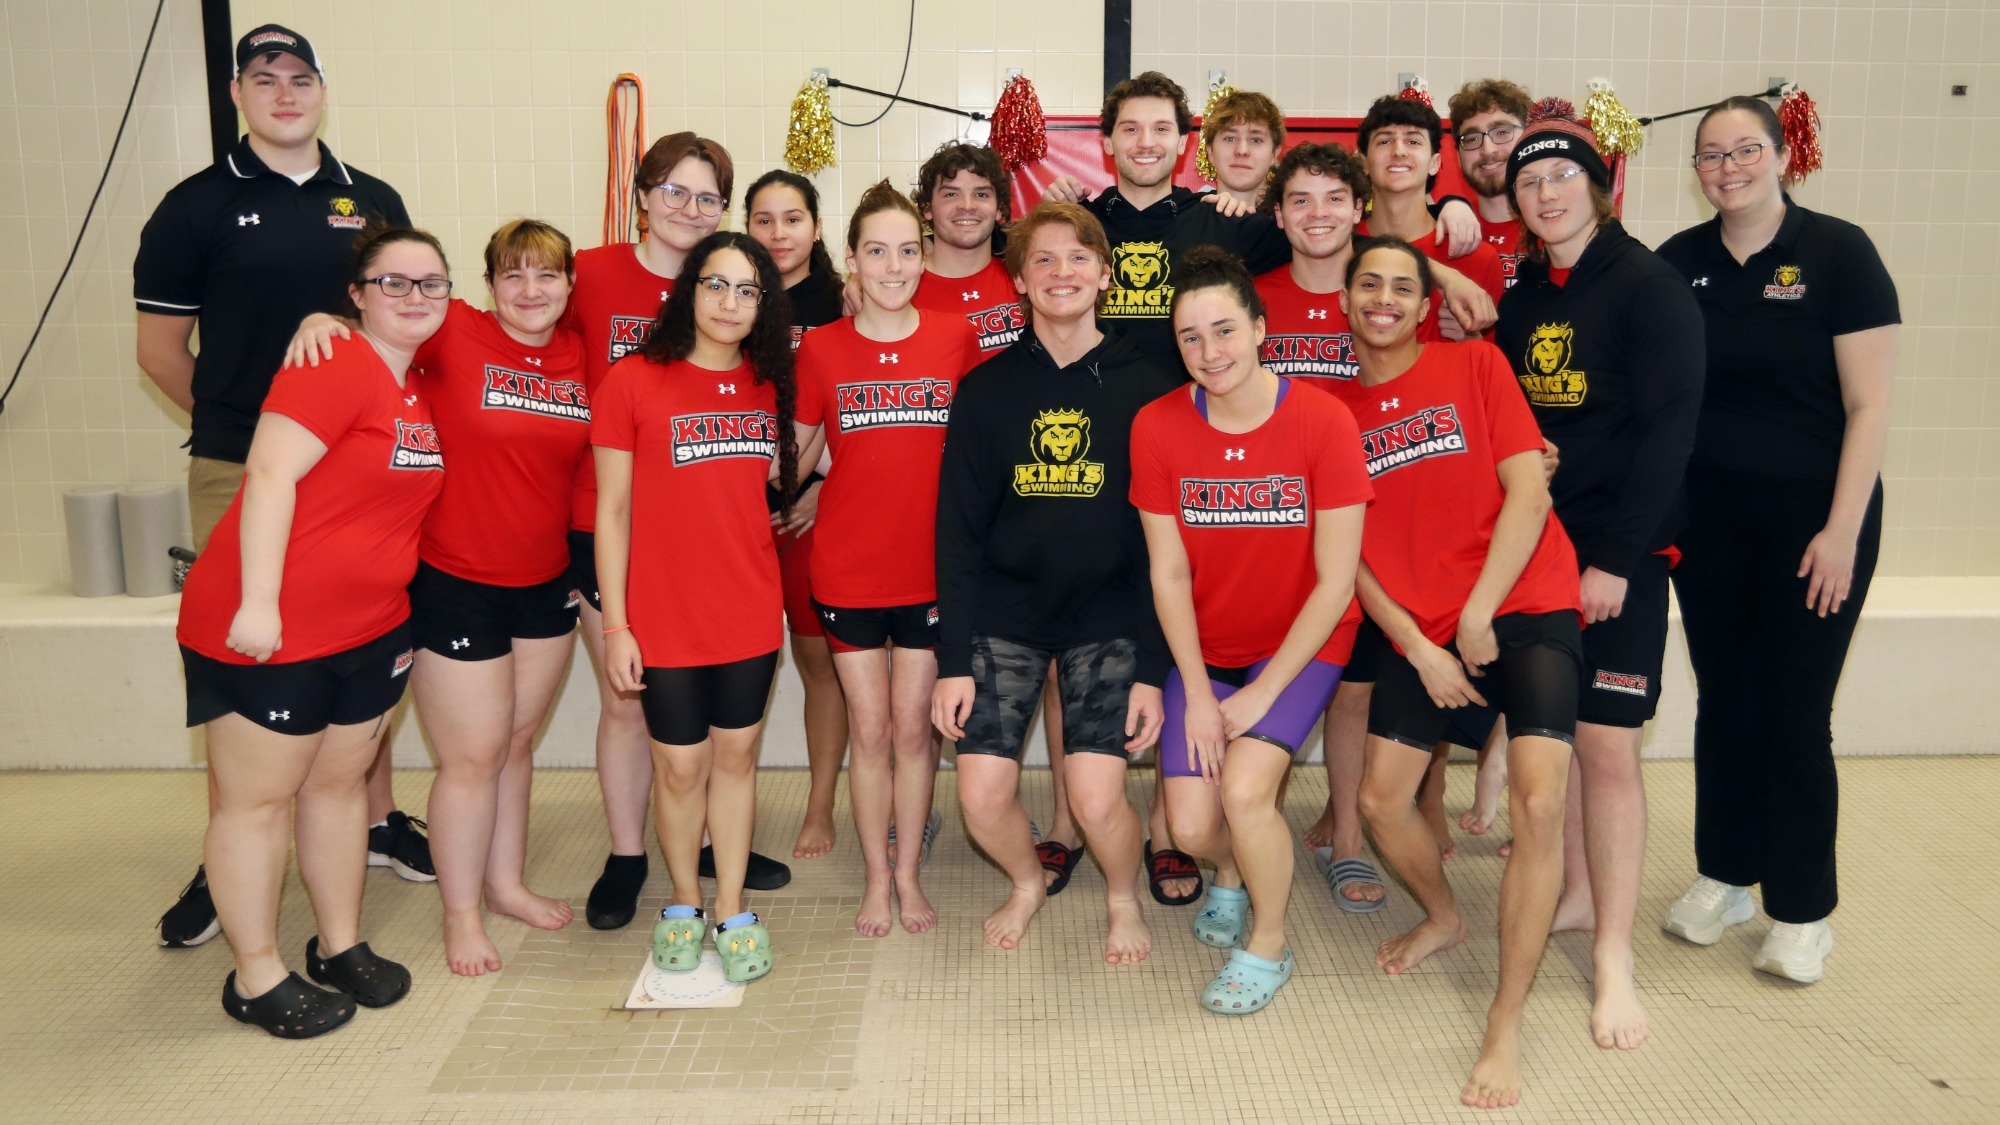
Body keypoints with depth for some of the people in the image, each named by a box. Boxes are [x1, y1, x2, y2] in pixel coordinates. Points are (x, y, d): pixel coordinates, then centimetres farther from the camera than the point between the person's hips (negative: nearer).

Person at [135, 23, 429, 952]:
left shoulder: (374, 202, 9)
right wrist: (236, 422, 4)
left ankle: (378, 818, 26)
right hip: (239, 475, -3)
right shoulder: (197, 206, 1)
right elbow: (160, 348, 3)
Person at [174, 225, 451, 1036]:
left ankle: (340, 946, 32)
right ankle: (256, 977, 17)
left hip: (370, 630, 8)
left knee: (339, 782, 18)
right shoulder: (335, 367, -16)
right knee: (259, 798, 5)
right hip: (271, 626, -8)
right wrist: (258, 601, -25)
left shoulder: (422, 390, 10)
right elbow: (269, 475, -22)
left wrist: (402, 614, 17)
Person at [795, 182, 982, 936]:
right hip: (847, 569, 0)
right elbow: (794, 452, 8)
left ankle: (909, 873, 26)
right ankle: (877, 879, 25)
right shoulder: (821, 349, -1)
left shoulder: (956, 339, -1)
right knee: (870, 731, 9)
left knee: (913, 728, 9)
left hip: (930, 569, 0)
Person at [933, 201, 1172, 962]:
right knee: (981, 794, -6)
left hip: (1108, 614, -1)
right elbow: (958, 532, 0)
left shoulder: (1144, 389, -1)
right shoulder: (985, 390, 1)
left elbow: (1159, 539, -2)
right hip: (1003, 612, 1)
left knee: (1097, 797, -12)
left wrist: (1152, 667, -6)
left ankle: (1123, 899, 23)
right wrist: (953, 658, -5)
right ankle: (1027, 884, 29)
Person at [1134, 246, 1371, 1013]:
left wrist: (1262, 694, -15)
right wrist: (1197, 693, -9)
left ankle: (1267, 945, 8)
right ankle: (1232, 871, 32)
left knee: (1243, 788, -23)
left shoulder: (1324, 423, -18)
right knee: (1191, 824, -8)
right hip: (1203, 649, 3)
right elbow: (1169, 572, -6)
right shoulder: (1157, 427, -11)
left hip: (1301, 644, -2)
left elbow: (1335, 580, -15)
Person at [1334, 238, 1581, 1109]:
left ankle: (1505, 1030, -9)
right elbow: (1351, 551, 4)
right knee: (1380, 798, 4)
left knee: (1538, 800, -19)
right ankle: (1443, 917, 38)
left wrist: (1478, 617, -11)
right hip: (1419, 627, 4)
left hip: (1523, 604, -4)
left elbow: (1528, 492, -6)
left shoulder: (1475, 365, 0)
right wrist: (1420, 649, -6)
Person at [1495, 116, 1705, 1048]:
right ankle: (1579, 894, 28)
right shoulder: (1516, 296, 10)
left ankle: (1613, 959, 4)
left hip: (1618, 552, -5)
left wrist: (1615, 559, -16)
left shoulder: (1651, 289, -7)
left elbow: (1667, 432, -12)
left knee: (1606, 749, -5)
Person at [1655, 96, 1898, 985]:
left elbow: (1869, 406, -8)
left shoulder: (1838, 252, -6)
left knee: (1794, 710, 1)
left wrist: (1841, 531, -12)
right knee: (1723, 697, 11)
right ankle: (1723, 877, 26)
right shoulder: (1678, 262, 4)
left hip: (1813, 513, -3)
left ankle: (1802, 911, 16)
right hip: (1707, 514, 3)